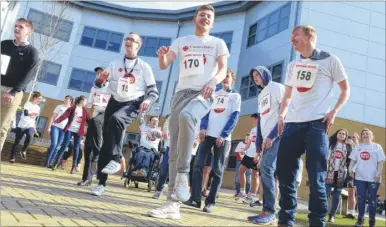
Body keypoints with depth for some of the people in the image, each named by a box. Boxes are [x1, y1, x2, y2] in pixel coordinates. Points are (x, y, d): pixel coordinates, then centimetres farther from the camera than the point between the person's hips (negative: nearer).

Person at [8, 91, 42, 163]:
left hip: (30, 126, 3)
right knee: (17, 142, 0)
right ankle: (12, 157, 14)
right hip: (22, 125, -3)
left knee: (29, 135, -30)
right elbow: (25, 113, -20)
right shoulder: (28, 103, -3)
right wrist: (34, 113, -8)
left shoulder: (38, 107, 14)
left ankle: (23, 150, -12)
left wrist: (35, 127, 16)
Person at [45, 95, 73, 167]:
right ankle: (47, 162, -5)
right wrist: (49, 127, -2)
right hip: (55, 126, -2)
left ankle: (50, 162, 8)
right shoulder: (60, 106, 7)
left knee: (57, 146, 1)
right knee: (54, 144, -14)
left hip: (64, 129, 2)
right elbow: (53, 117, 6)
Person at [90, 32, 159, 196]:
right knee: (106, 141, -1)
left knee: (116, 119, -37)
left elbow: (154, 91, 2)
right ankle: (101, 182, 6)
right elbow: (98, 84, 11)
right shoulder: (115, 64, 12)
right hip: (115, 102, 4)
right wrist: (101, 79, -14)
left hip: (133, 104, -3)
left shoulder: (144, 66, 4)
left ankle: (115, 159, -30)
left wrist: (148, 100, -21)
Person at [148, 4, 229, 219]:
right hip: (181, 93, 4)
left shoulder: (218, 43, 15)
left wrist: (213, 81, -20)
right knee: (174, 149, -3)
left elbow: (223, 69, 2)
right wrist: (162, 55, -10)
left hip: (203, 94, -3)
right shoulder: (181, 41, 21)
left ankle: (183, 174, -29)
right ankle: (173, 203, 0)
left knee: (186, 116, -39)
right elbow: (163, 66, 14)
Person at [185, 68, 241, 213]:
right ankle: (195, 199, -3)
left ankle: (210, 202, 4)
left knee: (217, 170, -1)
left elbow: (234, 117, -3)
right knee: (198, 165, -6)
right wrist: (203, 128, -5)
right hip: (208, 134, 4)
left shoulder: (235, 96, 7)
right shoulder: (214, 94, 20)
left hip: (223, 137, -3)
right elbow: (206, 111, 13)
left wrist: (223, 135, -13)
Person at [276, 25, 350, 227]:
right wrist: (281, 115, 7)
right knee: (284, 172, 3)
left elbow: (345, 90, 8)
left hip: (316, 124, -5)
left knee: (316, 176, -6)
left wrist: (333, 112, -7)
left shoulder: (329, 60, 6)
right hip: (292, 124, 5)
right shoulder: (293, 65, 20)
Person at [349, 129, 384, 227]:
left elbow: (380, 162, -1)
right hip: (360, 177, 2)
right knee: (361, 198, 4)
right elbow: (353, 160, 10)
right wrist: (350, 168, -9)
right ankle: (360, 219, 14)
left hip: (373, 178, -2)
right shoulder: (358, 147, 12)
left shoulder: (377, 147, 4)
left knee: (372, 199, 2)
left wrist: (378, 174, -11)